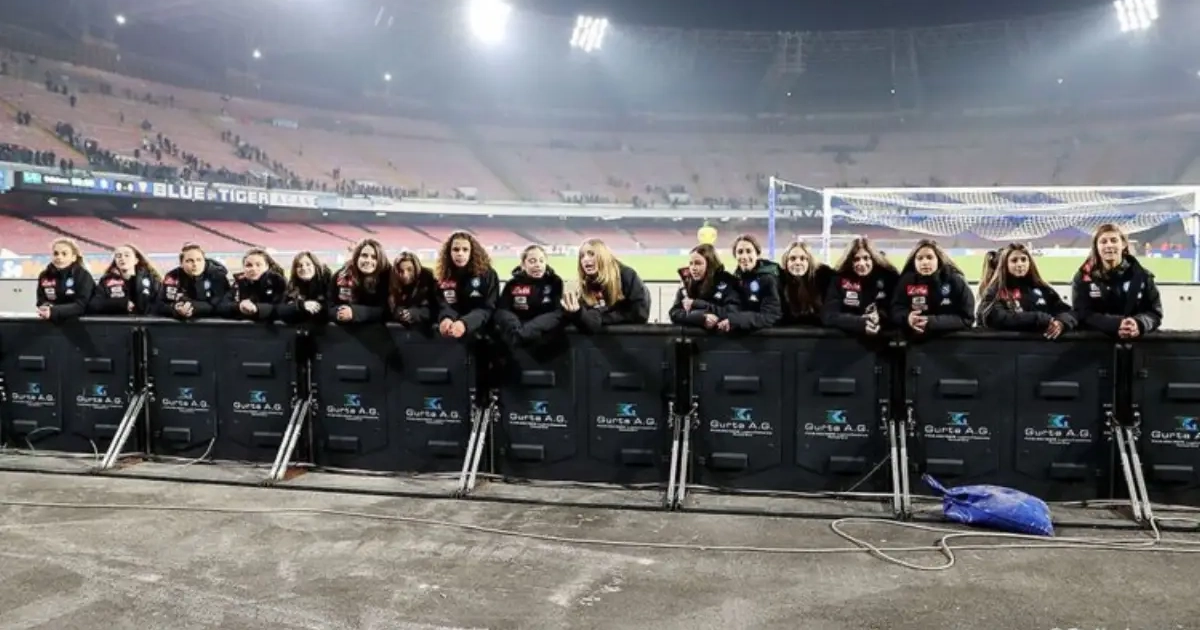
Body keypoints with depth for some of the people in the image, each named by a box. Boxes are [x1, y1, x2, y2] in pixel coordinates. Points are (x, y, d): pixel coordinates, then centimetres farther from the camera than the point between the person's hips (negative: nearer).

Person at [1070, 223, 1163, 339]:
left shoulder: (1142, 275, 9)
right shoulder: (1083, 278, 3)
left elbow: (1155, 313, 4)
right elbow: (1083, 315, -7)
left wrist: (1139, 324, -19)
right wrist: (1116, 325, -22)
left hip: (1137, 339, 2)